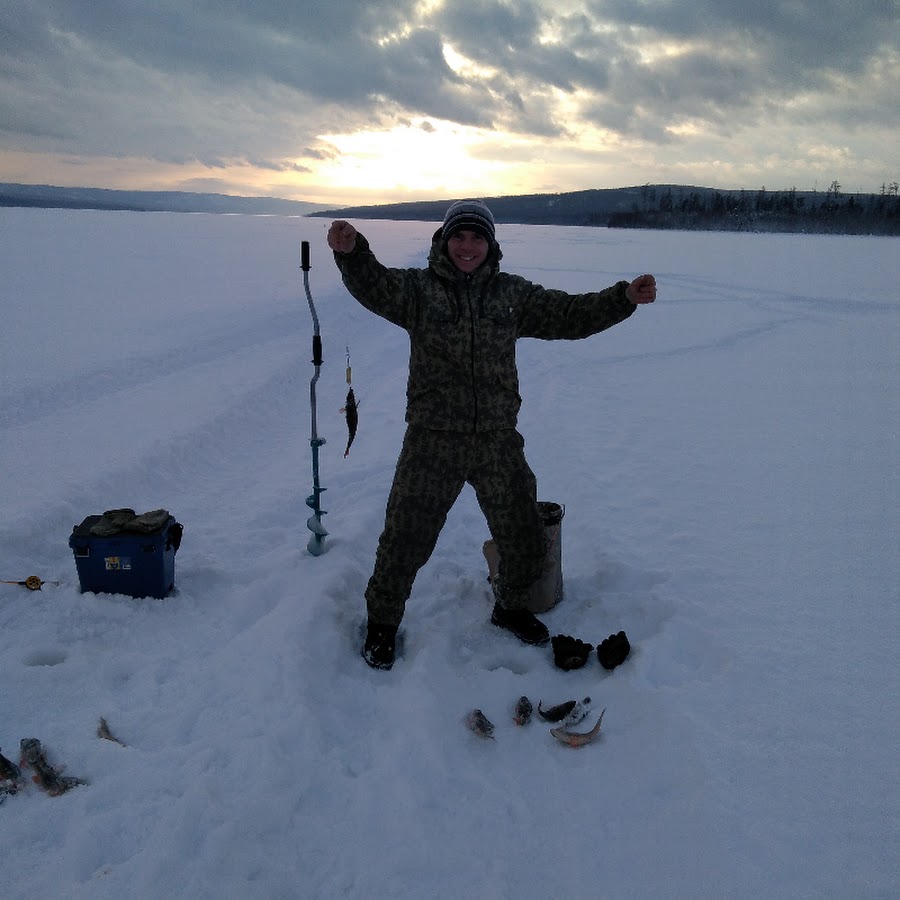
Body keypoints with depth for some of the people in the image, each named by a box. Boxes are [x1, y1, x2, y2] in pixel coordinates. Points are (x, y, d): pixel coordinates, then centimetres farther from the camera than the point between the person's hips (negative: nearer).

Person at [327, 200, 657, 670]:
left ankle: (510, 607, 44)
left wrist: (624, 298, -6)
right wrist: (351, 251, -40)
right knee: (405, 538, 6)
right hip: (432, 442, -3)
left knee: (525, 541, 16)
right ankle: (382, 620, 30)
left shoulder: (513, 294, 7)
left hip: (498, 442, 3)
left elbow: (570, 315, 7)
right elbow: (373, 285, -19)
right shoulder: (417, 288, -2)